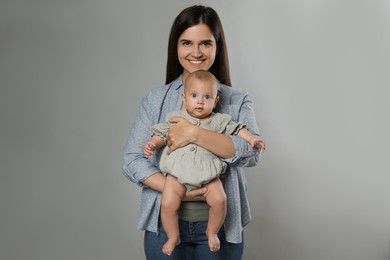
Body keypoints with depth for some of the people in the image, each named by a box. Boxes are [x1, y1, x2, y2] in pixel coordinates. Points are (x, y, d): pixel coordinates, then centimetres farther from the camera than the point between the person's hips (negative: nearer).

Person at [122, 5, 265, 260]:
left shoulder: (238, 101, 0)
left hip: (220, 226, 0)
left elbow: (252, 152, -14)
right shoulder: (154, 100, 2)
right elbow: (132, 160, -3)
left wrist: (195, 133, -23)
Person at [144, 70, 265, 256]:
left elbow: (236, 129, 15)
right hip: (177, 172, 0)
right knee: (168, 204, -16)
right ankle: (173, 237, 11)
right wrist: (152, 144, -3)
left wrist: (251, 139, 3)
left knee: (219, 200, -18)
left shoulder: (218, 121, 9)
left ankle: (212, 232, 12)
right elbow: (162, 133, 14)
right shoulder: (175, 117, 10)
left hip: (207, 173, 0)